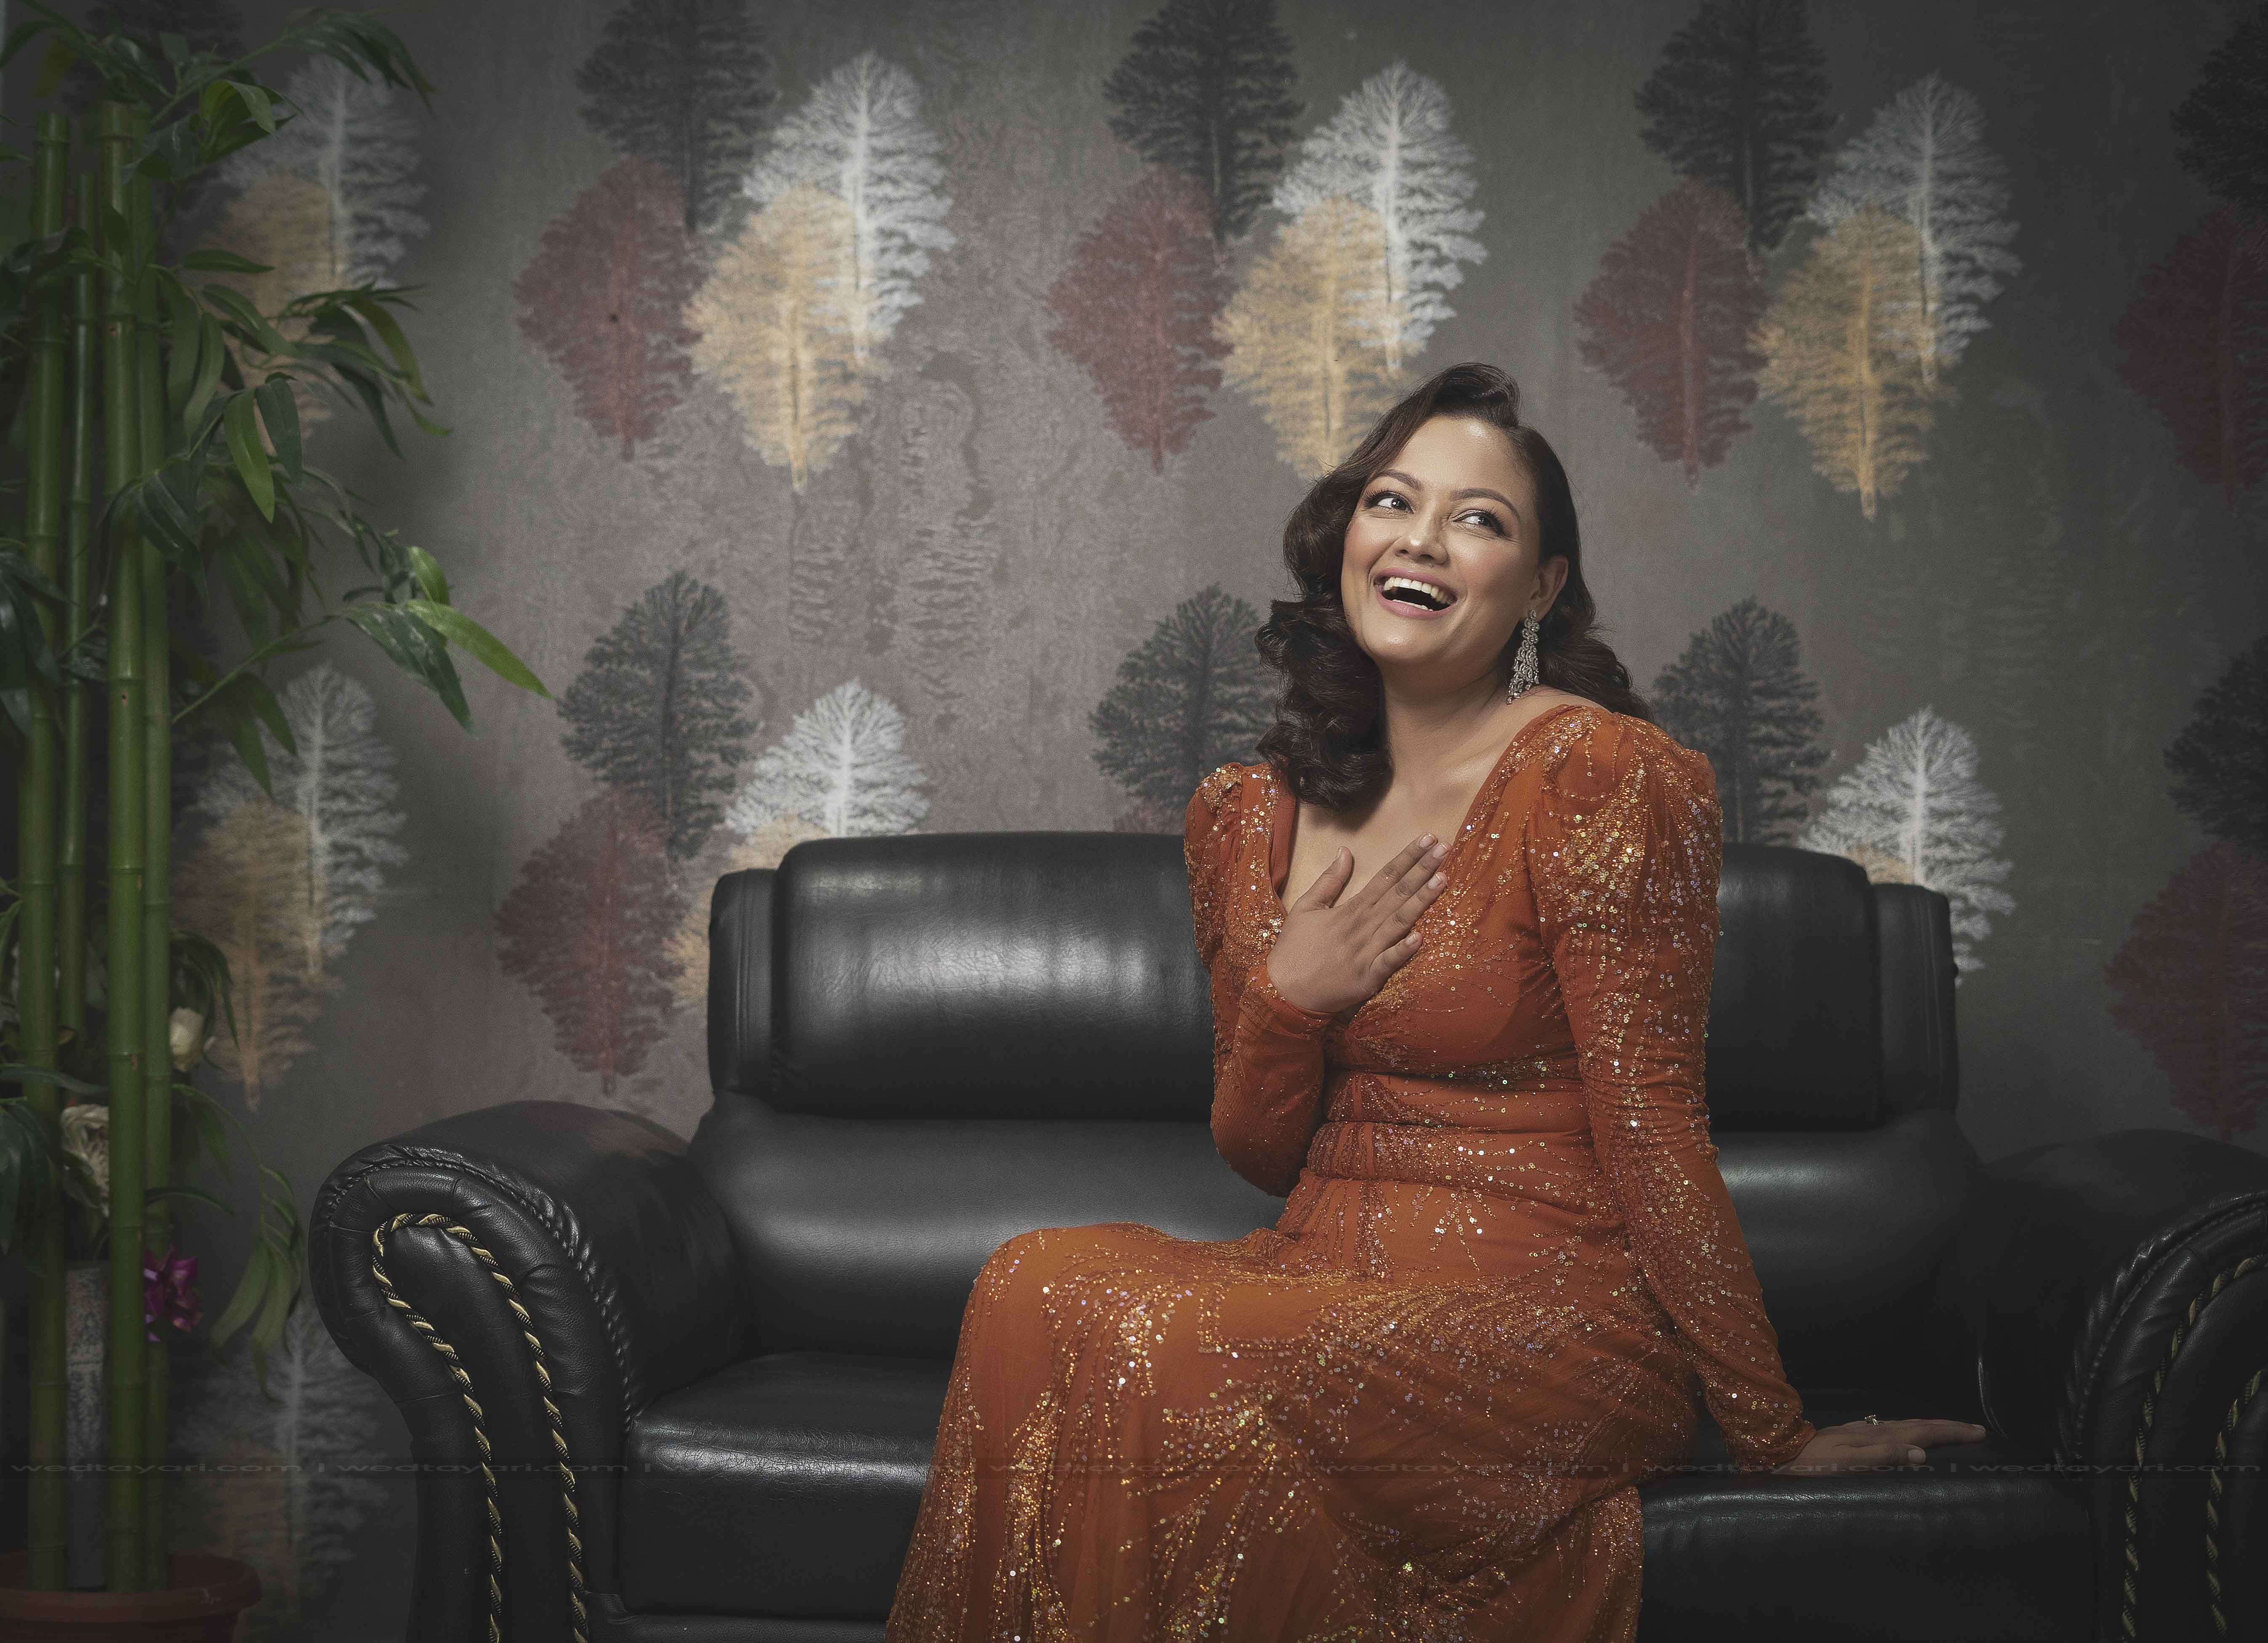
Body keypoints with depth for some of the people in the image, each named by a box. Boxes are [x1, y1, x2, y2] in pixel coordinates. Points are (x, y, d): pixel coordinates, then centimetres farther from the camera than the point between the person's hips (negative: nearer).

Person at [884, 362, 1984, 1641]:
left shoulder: (1598, 777, -10)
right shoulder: (1248, 817, 10)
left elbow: (1651, 1129, -9)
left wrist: (1777, 1437, -8)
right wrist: (1287, 1000, -6)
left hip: (1549, 1313, -5)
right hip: (1331, 1281, 6)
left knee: (1129, 1350, -28)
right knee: (1045, 1278, -23)